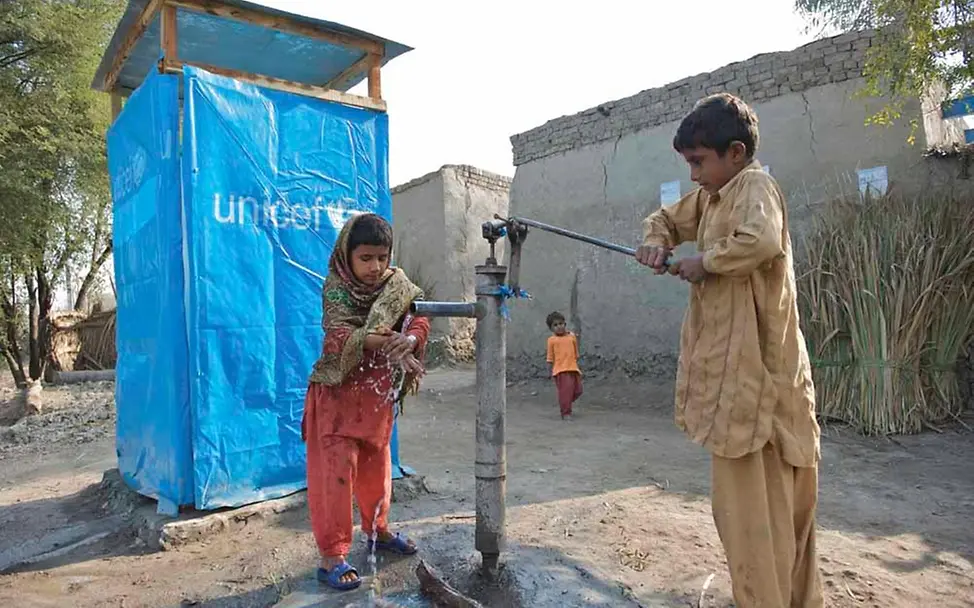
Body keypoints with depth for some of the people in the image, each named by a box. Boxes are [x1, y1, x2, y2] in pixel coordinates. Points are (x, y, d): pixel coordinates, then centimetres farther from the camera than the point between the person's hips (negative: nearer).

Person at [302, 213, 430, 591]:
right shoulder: (336, 288, -13)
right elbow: (339, 336, -26)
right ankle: (332, 556, 5)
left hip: (380, 391, 5)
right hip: (339, 390, -4)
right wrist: (374, 340, -45)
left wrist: (409, 339, -35)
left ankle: (377, 529, 37)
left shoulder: (397, 284, -1)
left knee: (377, 465, 17)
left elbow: (419, 318, -13)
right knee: (337, 468, -5)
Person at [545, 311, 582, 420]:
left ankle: (566, 404, 33)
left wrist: (577, 367, 17)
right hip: (561, 370, -4)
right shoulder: (552, 340, 0)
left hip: (573, 368, 5)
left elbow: (576, 354, 17)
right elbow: (550, 357, 3)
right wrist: (550, 371, 0)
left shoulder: (572, 336, 10)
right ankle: (566, 413, 1)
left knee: (578, 390, 8)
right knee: (565, 390, -9)